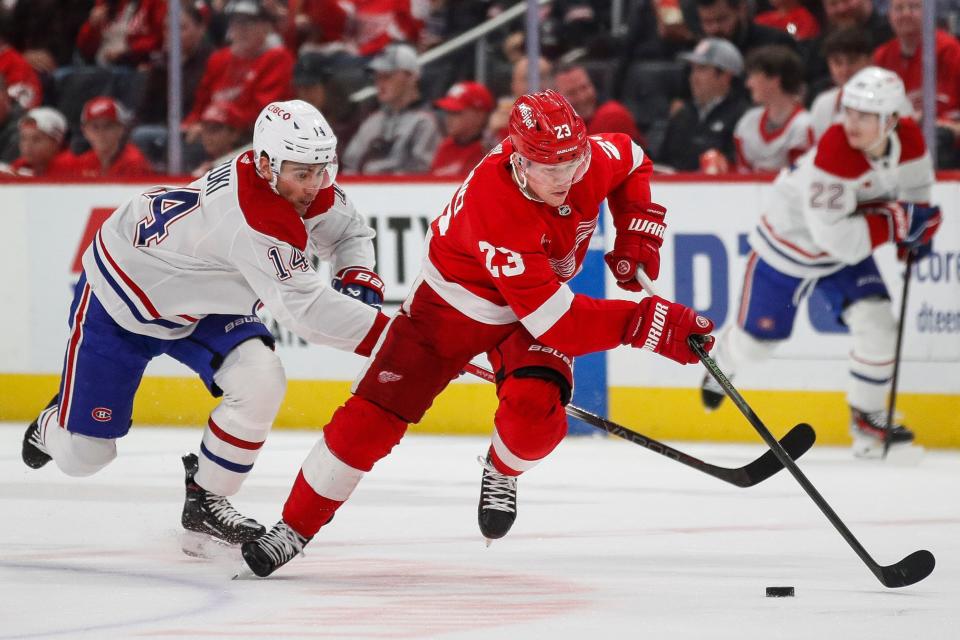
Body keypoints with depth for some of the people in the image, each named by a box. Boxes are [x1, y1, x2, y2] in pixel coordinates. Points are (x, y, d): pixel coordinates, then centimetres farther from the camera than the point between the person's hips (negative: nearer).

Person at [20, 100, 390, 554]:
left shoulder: (310, 187, -16)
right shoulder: (253, 215, -41)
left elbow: (349, 232, 5)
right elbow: (304, 308, -43)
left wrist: (357, 282, -15)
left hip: (201, 303, 7)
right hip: (119, 295, -7)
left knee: (261, 380, -20)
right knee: (83, 455, 0)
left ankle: (204, 501, -2)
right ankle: (55, 425, 40)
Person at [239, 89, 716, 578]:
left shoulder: (592, 160, -23)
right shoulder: (494, 210, -40)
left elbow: (633, 162, 6)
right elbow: (556, 322, -40)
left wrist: (637, 235, -8)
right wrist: (647, 323, -44)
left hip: (544, 289, 4)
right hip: (455, 298, -4)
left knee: (534, 412, -24)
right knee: (371, 418, -6)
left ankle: (502, 473, 11)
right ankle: (295, 527, 10)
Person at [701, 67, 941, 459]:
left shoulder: (909, 140, -18)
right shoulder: (834, 152, -39)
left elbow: (915, 191, 5)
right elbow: (834, 234, -40)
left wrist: (915, 229, -13)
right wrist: (895, 222, -38)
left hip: (848, 250, 5)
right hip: (789, 242, -5)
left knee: (876, 322, -15)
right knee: (758, 337, 9)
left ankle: (867, 418, 3)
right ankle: (722, 363, 46)